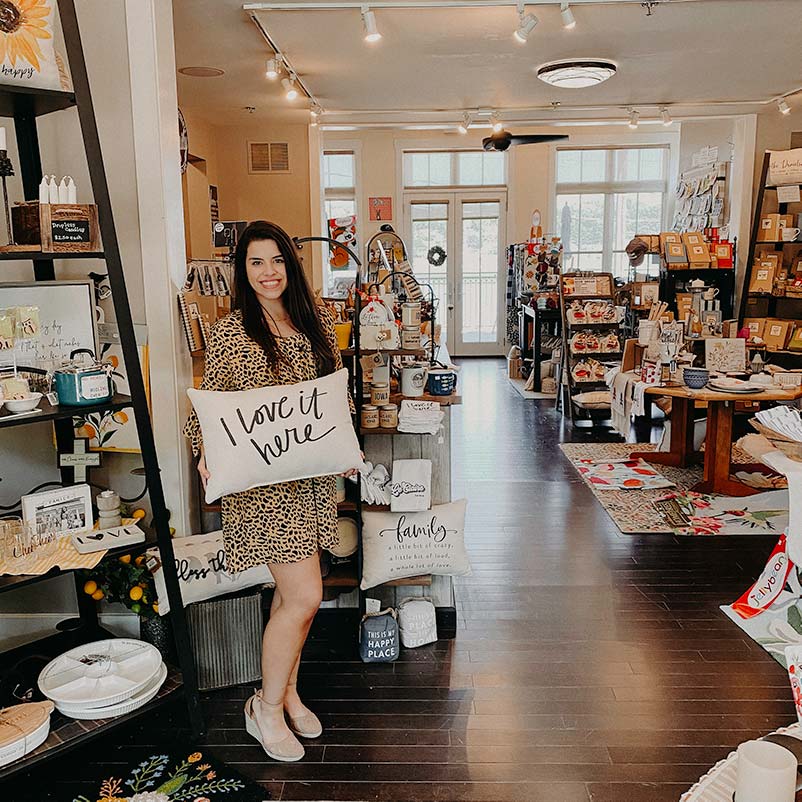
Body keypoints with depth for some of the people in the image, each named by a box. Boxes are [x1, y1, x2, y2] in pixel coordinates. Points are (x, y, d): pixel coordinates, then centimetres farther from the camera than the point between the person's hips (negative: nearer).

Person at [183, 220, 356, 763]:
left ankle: (288, 694, 34)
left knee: (293, 592, 15)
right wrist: (208, 455, -24)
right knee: (305, 596, -6)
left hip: (312, 474, 6)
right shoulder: (230, 332, -9)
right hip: (262, 479, -6)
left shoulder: (317, 322, 7)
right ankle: (267, 707, 16)